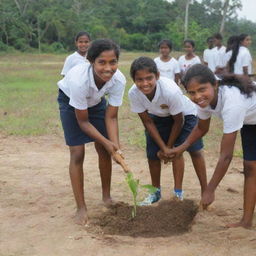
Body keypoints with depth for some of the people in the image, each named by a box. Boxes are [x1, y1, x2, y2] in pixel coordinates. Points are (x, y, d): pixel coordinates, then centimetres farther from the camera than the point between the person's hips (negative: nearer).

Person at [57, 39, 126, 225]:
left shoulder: (119, 80, -32)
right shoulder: (79, 79, -41)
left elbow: (111, 117, -21)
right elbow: (83, 121, -28)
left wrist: (116, 146, -33)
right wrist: (107, 142, -32)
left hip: (95, 101, 4)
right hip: (70, 102, -4)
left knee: (104, 151, 2)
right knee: (77, 153, -11)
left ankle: (106, 196, 24)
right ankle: (81, 208, -1)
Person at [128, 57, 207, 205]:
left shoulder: (171, 91, -41)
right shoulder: (133, 94, -30)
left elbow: (178, 121, -23)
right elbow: (148, 122, -16)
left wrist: (169, 147, -13)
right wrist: (163, 147, -17)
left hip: (183, 114, -3)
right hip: (158, 116, 3)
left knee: (195, 150, -14)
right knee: (152, 154, -2)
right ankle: (156, 191, 21)